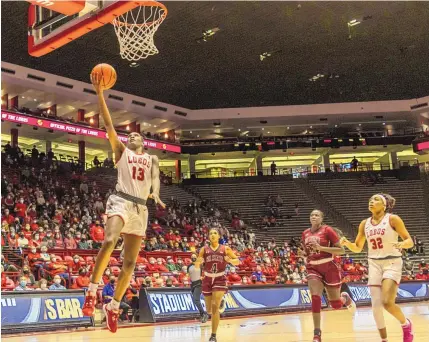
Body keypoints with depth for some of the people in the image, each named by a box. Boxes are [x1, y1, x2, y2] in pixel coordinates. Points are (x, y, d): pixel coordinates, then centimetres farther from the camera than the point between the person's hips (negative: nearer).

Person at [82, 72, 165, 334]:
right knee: (110, 241, -33)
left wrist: (155, 194, -15)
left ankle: (114, 307, 13)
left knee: (130, 261, 3)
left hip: (140, 208, 4)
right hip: (121, 201, -4)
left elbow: (155, 178, 7)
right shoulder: (122, 151, 12)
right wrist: (100, 93, -5)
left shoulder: (152, 158, 22)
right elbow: (108, 124, 3)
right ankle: (92, 290, -25)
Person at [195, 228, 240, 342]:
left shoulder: (225, 249, -3)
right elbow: (196, 266, 2)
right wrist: (198, 262, -22)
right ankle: (220, 302, 48)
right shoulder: (204, 249, -1)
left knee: (215, 306, -17)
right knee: (209, 310, 10)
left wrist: (230, 260, -19)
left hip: (220, 279, -2)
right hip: (208, 279, 2)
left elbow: (237, 261, 3)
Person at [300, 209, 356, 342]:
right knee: (315, 298, -20)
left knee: (336, 305, 7)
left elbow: (341, 250, -13)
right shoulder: (305, 233, 5)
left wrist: (320, 247, -22)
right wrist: (302, 253, -5)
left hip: (329, 268, -3)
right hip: (313, 268, 3)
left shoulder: (327, 230, -10)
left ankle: (345, 298, 45)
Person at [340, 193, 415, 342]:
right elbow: (357, 248, 14)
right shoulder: (364, 224, 7)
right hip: (374, 264, 5)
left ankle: (406, 324, 11)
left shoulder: (393, 219, -7)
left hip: (392, 263, -5)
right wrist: (347, 243, -7)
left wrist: (402, 244, -29)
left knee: (387, 302, -19)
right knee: (376, 305, 0)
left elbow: (410, 241, -6)